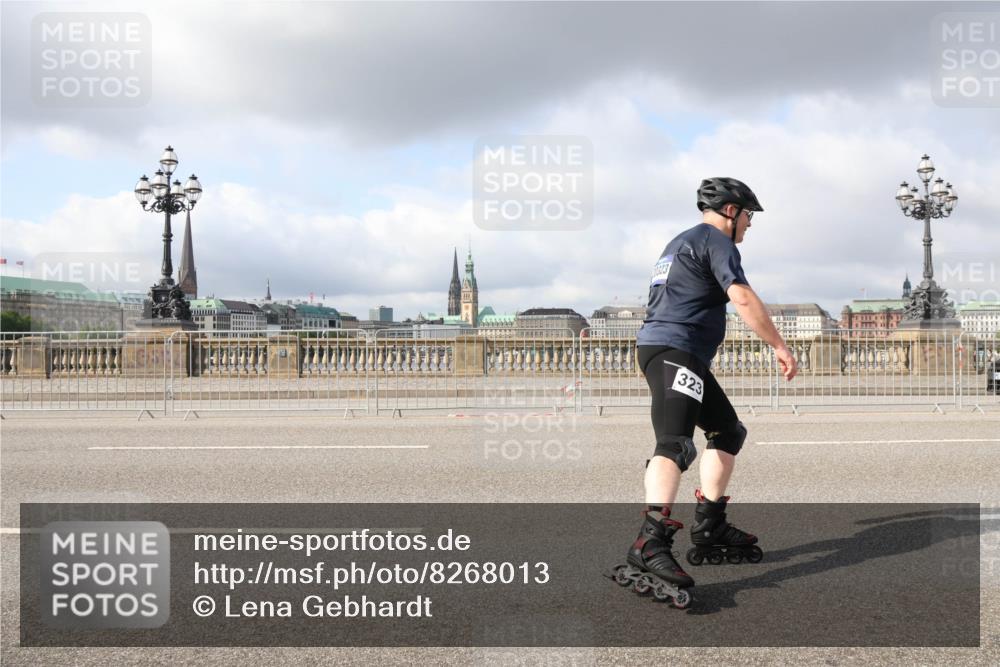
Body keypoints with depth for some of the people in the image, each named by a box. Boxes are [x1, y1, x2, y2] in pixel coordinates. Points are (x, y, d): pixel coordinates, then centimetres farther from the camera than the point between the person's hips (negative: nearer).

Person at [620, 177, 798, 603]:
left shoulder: (680, 242, 28)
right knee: (676, 444, -25)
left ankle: (709, 529, 21)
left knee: (728, 431, 18)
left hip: (658, 347, 10)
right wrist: (780, 348, -13)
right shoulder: (715, 240, -3)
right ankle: (651, 542, -39)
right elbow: (743, 299, -16)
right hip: (674, 351, -10)